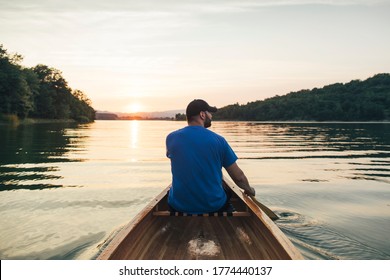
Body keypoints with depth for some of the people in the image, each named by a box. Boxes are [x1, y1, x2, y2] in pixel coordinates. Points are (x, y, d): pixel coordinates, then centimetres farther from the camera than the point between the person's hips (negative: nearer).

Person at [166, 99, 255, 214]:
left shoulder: (171, 138, -7)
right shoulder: (218, 140, -10)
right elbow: (239, 177, -3)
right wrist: (249, 190, 18)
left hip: (179, 206, 1)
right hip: (214, 206, 0)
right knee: (227, 192, 32)